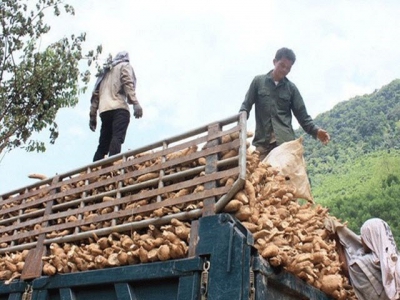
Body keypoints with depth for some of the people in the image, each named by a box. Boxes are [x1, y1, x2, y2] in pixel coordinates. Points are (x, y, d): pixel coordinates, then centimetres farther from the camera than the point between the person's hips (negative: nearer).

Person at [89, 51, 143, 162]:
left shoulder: (106, 71, 34)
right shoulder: (125, 65, 18)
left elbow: (95, 93, 24)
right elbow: (128, 83, -4)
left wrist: (93, 116, 20)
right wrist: (135, 103, -16)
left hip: (104, 110, 6)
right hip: (119, 107, -6)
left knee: (103, 144, 3)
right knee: (117, 138, -20)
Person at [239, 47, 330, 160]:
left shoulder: (291, 88, 12)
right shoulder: (258, 81, 10)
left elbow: (302, 115, 11)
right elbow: (246, 106, 9)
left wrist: (315, 131, -5)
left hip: (286, 141, 1)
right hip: (263, 141, -1)